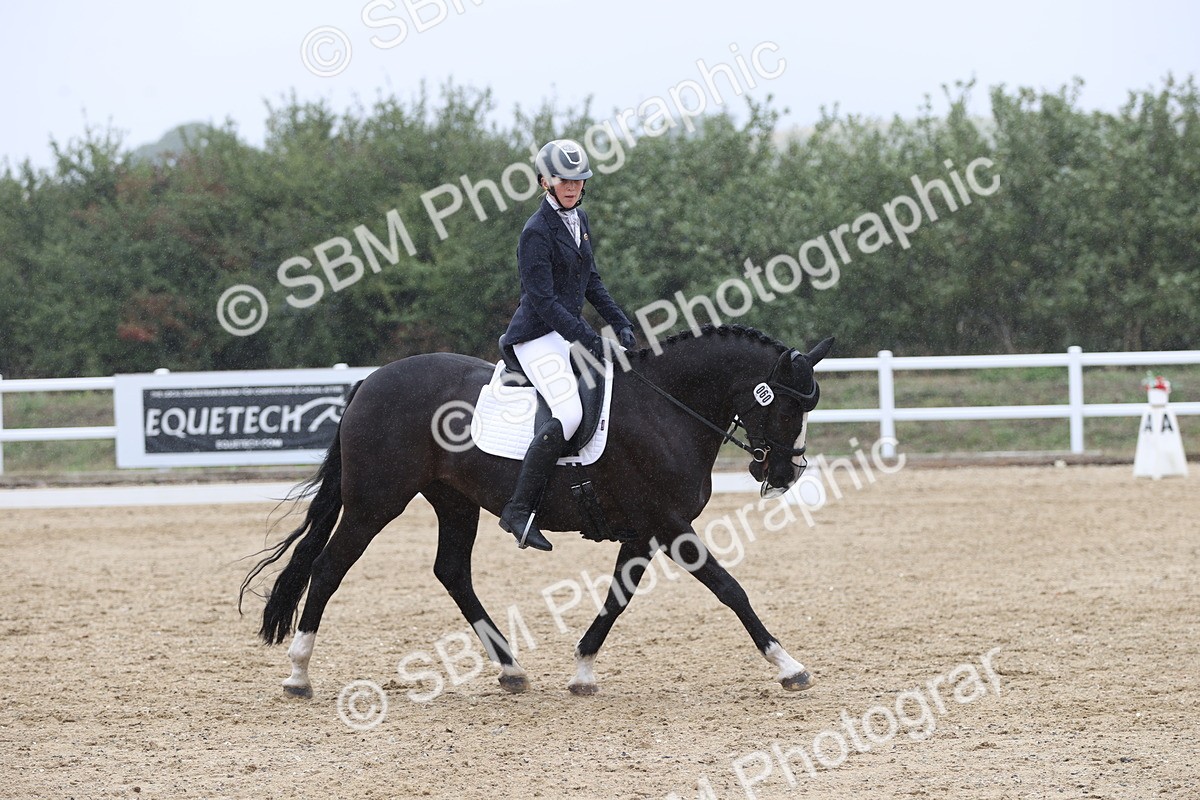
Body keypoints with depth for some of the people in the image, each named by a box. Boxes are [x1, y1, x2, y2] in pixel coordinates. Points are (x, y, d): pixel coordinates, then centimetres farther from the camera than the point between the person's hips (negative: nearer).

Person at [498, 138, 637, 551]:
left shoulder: (578, 219, 11)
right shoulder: (537, 232, -16)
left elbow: (590, 281, 20)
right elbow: (542, 301, -19)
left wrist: (619, 322, 8)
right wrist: (587, 339, -22)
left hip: (570, 330, 10)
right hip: (539, 336, -10)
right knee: (569, 414, -27)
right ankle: (519, 509, -26)